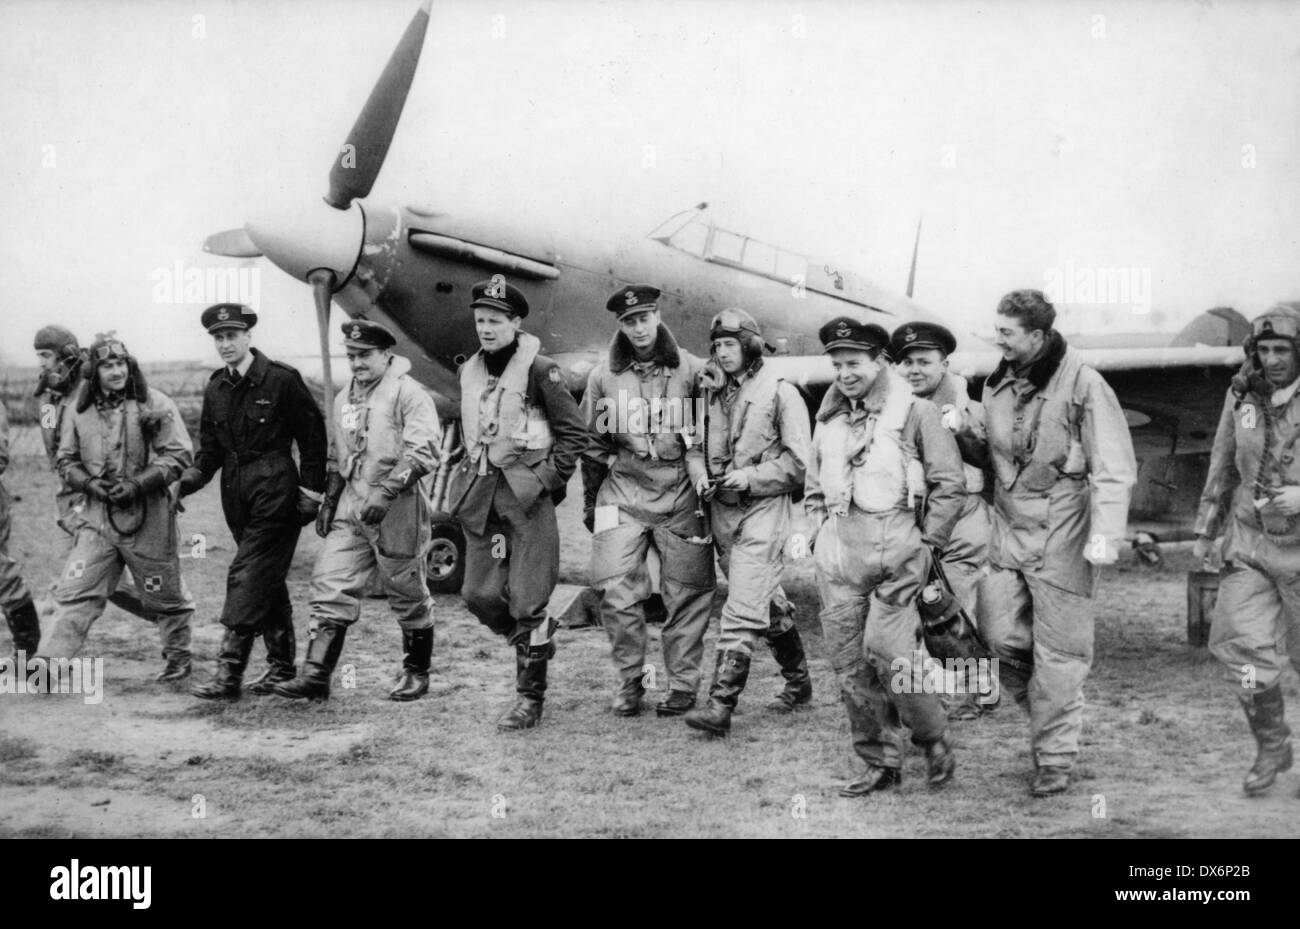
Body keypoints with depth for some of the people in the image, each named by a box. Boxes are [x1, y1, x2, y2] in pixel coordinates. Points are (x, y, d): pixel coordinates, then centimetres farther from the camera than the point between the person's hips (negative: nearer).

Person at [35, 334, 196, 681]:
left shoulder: (155, 404, -6)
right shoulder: (80, 411, 4)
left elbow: (180, 454, -9)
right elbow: (66, 460, 12)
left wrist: (137, 484, -17)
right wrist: (90, 483, -8)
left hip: (149, 518, -3)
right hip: (98, 518, 3)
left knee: (164, 596, 10)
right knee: (74, 592, -6)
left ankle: (178, 657, 30)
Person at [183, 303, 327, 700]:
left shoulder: (281, 380, -9)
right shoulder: (215, 389, 9)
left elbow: (313, 436, -6)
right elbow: (211, 446, 15)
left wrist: (311, 492, -8)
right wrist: (195, 474, -5)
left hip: (275, 494, -7)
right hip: (237, 495, 7)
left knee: (248, 577, -12)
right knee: (268, 581, 15)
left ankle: (229, 674, -12)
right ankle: (282, 665, 25)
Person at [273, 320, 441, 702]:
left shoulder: (408, 394, -9)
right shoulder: (345, 398, 16)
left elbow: (423, 451, -20)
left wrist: (385, 492, -27)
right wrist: (328, 500, 18)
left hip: (398, 508, -7)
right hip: (350, 507, 7)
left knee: (408, 595, 6)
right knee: (330, 586, -3)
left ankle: (416, 673, 22)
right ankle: (316, 675, -4)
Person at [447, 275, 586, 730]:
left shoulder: (539, 369, -7)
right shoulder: (469, 372, 13)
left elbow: (574, 432, -5)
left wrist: (549, 479, -10)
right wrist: (472, 476, 14)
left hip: (527, 494, -6)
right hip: (481, 496, 6)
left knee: (527, 601, -4)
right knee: (480, 595, 4)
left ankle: (530, 700, 6)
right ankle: (538, 639, 32)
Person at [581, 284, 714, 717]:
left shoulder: (692, 371, 1)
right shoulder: (604, 376, 7)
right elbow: (593, 443, 14)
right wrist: (590, 501, 15)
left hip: (681, 497, -1)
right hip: (624, 491, 1)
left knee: (686, 594, 1)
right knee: (616, 591, -8)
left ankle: (683, 685, 13)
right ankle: (629, 681, 7)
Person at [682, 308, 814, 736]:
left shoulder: (781, 394, -7)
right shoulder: (712, 394, 10)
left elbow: (799, 462, -7)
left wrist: (750, 476, -15)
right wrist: (704, 477, 2)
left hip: (763, 509, -6)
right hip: (722, 509, 6)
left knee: (742, 612, -12)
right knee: (769, 603, 18)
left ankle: (721, 705, -14)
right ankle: (799, 681, 34)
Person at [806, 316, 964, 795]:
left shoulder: (915, 413, -2)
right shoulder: (829, 419, 15)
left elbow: (950, 486, -2)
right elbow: (814, 491, 24)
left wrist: (926, 542, -5)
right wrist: (819, 536, 12)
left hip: (896, 554, -6)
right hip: (838, 557, 6)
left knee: (886, 649, -16)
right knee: (849, 663, 4)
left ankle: (933, 738, 8)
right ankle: (879, 762, 15)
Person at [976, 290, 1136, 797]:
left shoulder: (1082, 384, -12)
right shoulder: (996, 385, 8)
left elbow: (1114, 467, -14)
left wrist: (1106, 533, -21)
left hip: (1062, 536, -6)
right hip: (1008, 530, 6)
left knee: (1058, 651, 1)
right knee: (1001, 634, 4)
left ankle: (1055, 759, 13)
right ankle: (1043, 710, 31)